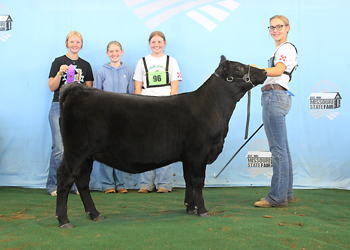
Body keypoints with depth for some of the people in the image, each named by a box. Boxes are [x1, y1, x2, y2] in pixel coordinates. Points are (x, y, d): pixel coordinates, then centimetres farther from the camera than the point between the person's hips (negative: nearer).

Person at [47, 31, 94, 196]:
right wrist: (60, 74, -14)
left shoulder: (85, 65, 15)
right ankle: (53, 185, 4)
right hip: (60, 107, -3)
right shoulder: (58, 62, 6)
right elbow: (52, 87, 1)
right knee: (59, 149, -9)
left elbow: (89, 90, 16)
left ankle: (76, 184, 10)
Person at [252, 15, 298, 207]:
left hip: (275, 96, -11)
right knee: (282, 148, 11)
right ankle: (286, 193, 18)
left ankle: (278, 196, -9)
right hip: (275, 97, 11)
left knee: (278, 148, -11)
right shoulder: (280, 49, 26)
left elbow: (278, 71, -24)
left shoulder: (287, 48, -5)